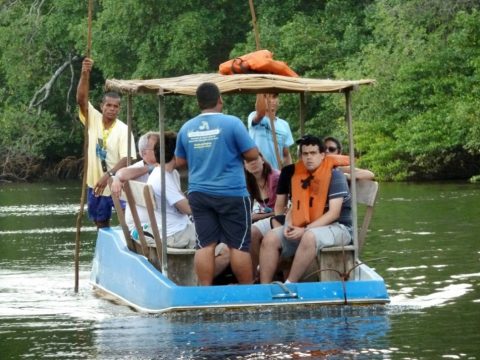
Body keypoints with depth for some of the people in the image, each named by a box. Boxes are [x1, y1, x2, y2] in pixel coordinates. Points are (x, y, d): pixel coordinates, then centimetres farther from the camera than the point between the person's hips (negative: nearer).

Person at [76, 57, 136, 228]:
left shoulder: (123, 130, -12)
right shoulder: (93, 119, -3)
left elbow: (126, 159, -20)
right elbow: (81, 99, -17)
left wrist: (108, 175, -35)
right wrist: (85, 74, -32)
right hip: (95, 184, 4)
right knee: (101, 223, 13)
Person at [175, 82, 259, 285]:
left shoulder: (186, 128, 4)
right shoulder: (231, 123, -9)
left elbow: (180, 162, 14)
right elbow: (252, 154, -7)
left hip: (199, 194, 4)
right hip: (231, 193, -4)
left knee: (205, 245, 4)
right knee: (239, 245, 2)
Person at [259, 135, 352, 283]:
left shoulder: (334, 175, -11)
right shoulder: (299, 175, 10)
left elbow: (333, 213, -18)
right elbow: (294, 208, 15)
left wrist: (305, 230, -24)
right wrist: (288, 225, -9)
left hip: (337, 228, -7)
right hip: (304, 229, 7)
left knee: (310, 237, -39)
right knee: (270, 238, -12)